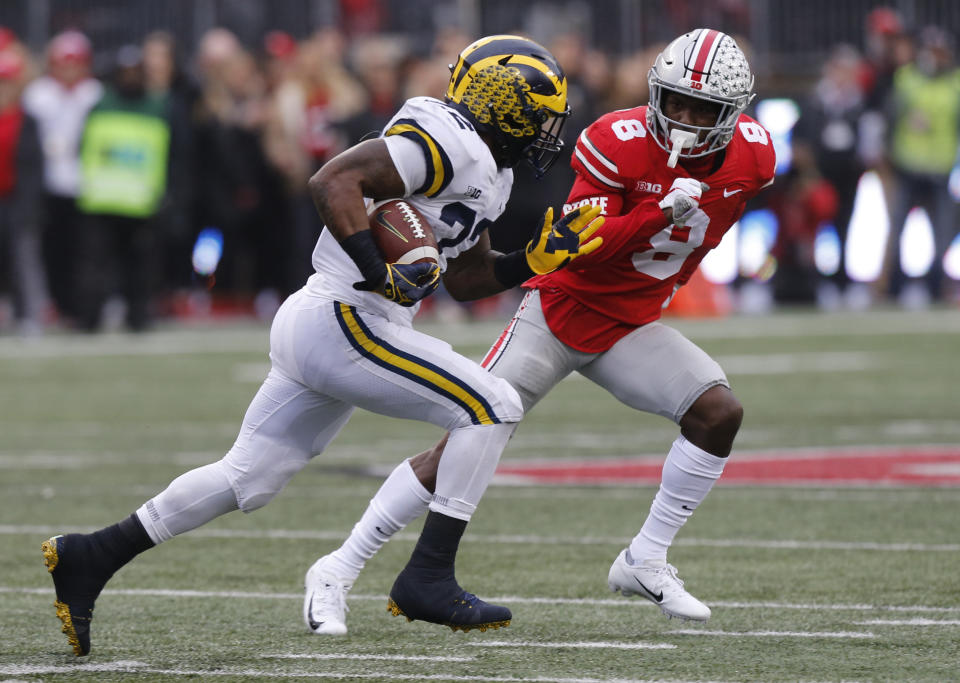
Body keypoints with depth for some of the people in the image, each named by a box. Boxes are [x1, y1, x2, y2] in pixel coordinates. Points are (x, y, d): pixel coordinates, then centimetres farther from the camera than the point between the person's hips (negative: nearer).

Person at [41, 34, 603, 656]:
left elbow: (466, 278, 26)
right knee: (492, 408, -8)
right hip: (342, 322, -10)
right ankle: (431, 577, -8)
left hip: (309, 325, 10)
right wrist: (380, 273, -26)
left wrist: (538, 259, 13)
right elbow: (335, 182, -24)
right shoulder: (450, 142, -14)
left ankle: (88, 558, 16)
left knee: (247, 481, 13)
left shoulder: (487, 172, 18)